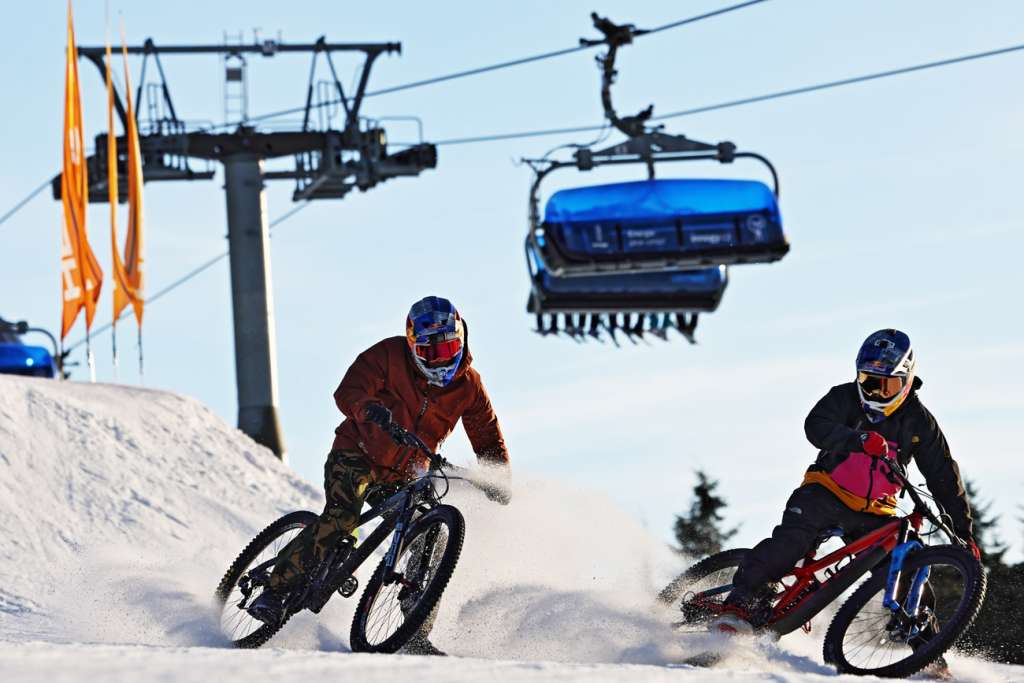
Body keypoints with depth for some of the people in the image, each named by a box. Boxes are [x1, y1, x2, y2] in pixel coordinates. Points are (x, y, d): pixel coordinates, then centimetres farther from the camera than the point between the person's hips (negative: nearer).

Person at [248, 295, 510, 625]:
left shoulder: (468, 385, -1)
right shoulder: (389, 355, -12)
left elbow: (489, 440, 7)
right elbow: (347, 392, -22)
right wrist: (369, 409, -45)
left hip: (405, 475, 4)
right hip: (357, 454, -4)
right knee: (342, 515, -30)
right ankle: (275, 592, -27)